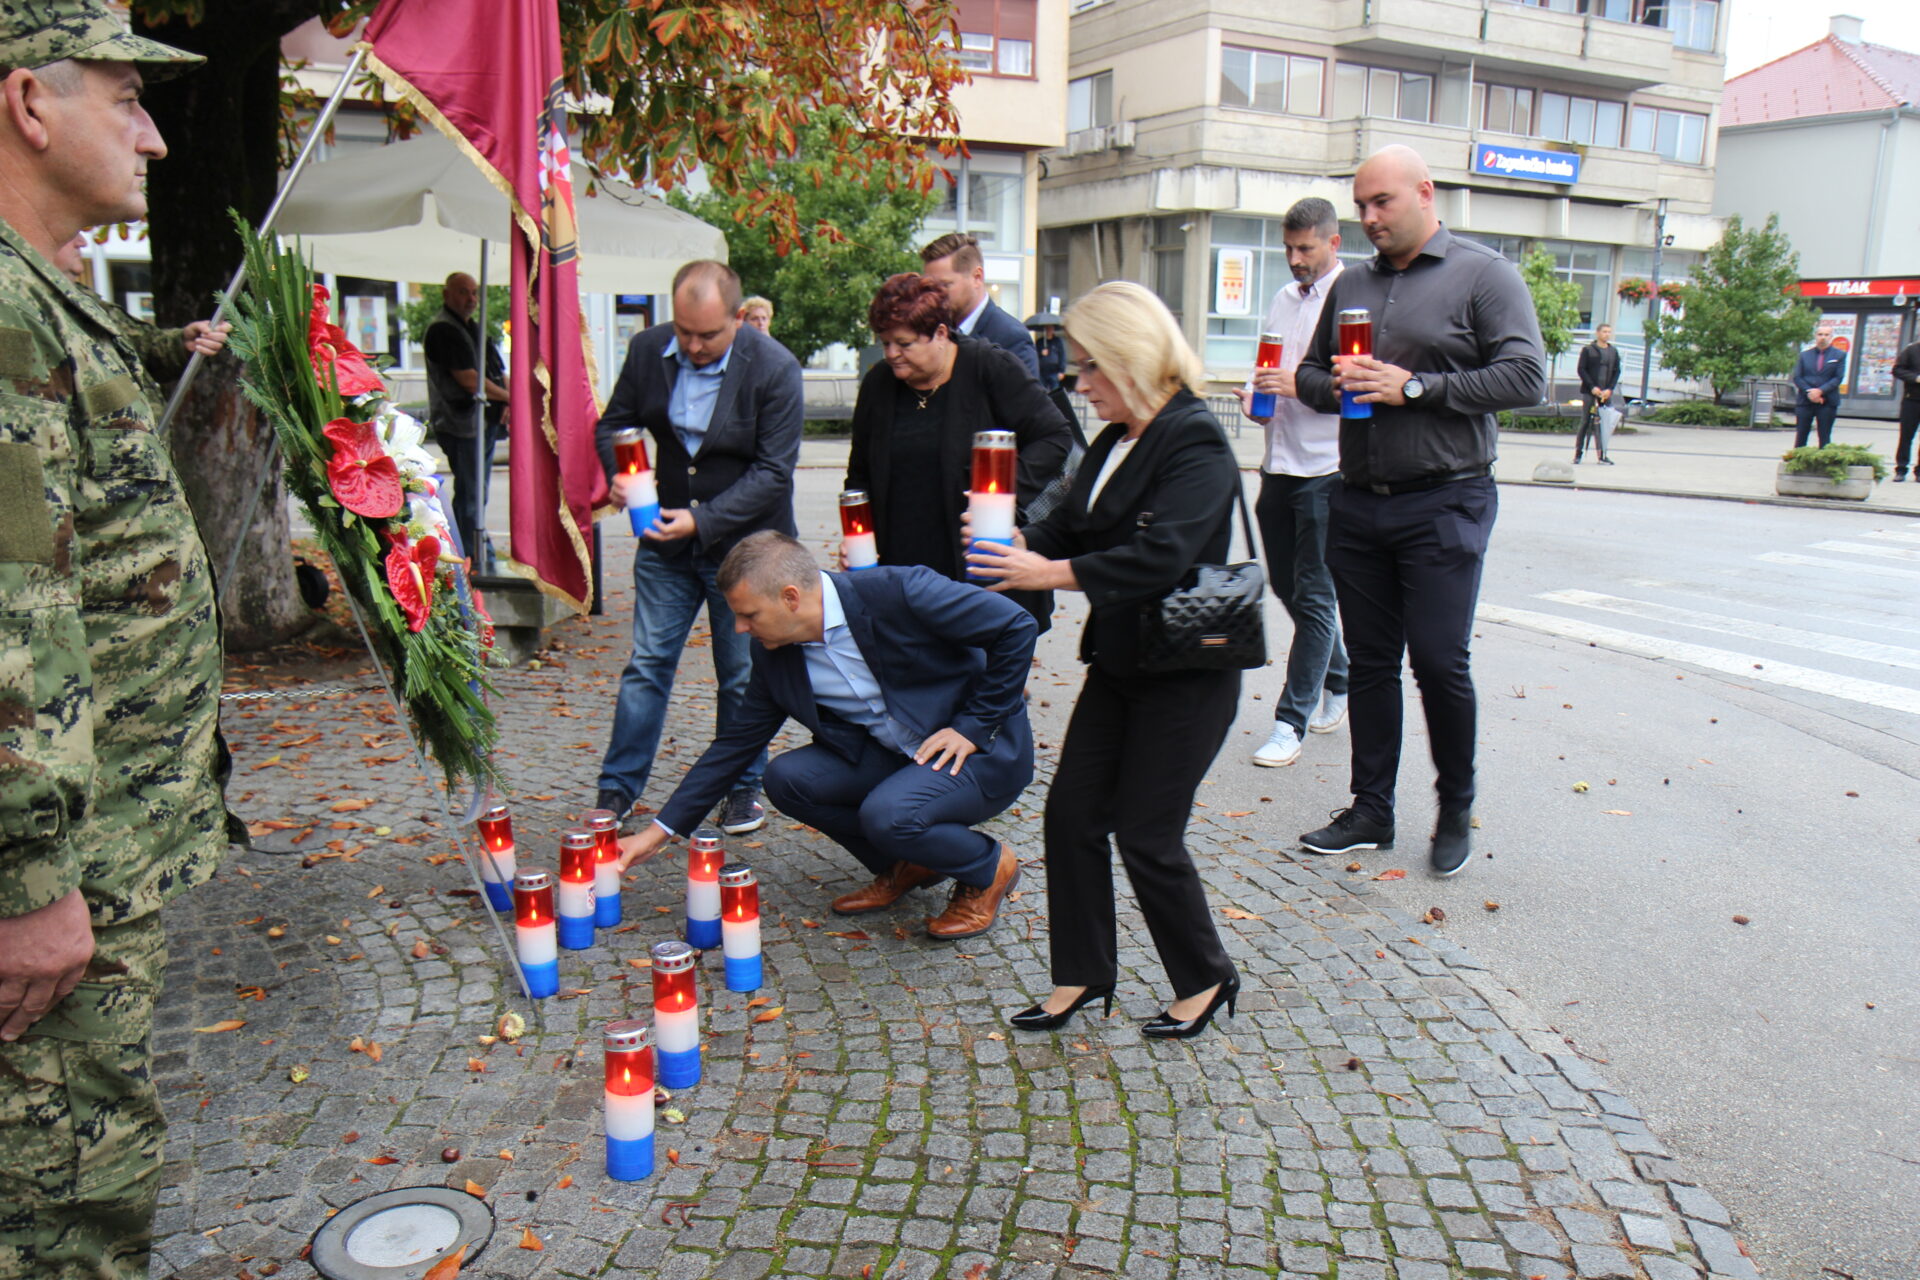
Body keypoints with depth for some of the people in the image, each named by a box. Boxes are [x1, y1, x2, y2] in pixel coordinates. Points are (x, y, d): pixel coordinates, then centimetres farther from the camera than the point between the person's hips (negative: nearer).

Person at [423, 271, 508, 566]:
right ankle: (479, 562, -4)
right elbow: (468, 380, -18)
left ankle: (481, 561, 22)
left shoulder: (474, 328, 20)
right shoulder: (443, 330, -10)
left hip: (486, 423, 10)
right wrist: (508, 397, -8)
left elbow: (499, 372, 19)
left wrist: (508, 403, -1)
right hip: (461, 424, -10)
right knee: (470, 496, -7)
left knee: (476, 495, 15)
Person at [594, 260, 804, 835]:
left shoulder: (775, 369, -17)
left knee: (742, 675, 8)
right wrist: (619, 473, -14)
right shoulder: (647, 350, -4)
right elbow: (612, 422, 9)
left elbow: (773, 472, -18)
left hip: (742, 545, -3)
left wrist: (703, 521, -26)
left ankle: (743, 788, 25)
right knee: (647, 664, 8)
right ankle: (617, 788, 18)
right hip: (665, 536, 4)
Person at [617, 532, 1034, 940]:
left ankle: (988, 867, 0)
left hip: (981, 749, -6)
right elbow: (736, 742, 5)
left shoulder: (898, 593, -24)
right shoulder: (776, 657, -4)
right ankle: (903, 865, 8)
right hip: (890, 755, 6)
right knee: (786, 778, -14)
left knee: (886, 814, -31)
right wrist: (660, 831, 4)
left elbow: (1016, 625, -19)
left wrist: (973, 725, -18)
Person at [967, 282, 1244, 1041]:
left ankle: (1205, 978, 23)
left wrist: (1048, 574, -28)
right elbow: (1072, 532, 13)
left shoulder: (1194, 444, -18)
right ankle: (1082, 973, 24)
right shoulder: (1113, 445, 10)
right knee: (1072, 812, 8)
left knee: (1146, 835, 0)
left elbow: (1158, 558, -29)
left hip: (1186, 673, -8)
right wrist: (1016, 541, -7)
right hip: (1118, 663, 9)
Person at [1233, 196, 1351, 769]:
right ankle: (1338, 678, 36)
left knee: (1313, 596, -4)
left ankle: (1292, 721, 2)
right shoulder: (1283, 301, 15)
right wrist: (1252, 395, 3)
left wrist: (1301, 387, -23)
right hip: (1279, 464, 8)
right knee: (1286, 585, 15)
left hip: (1326, 469, -8)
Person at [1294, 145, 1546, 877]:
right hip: (1357, 505, 5)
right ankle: (1371, 811, 19)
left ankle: (1456, 812, 16)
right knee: (1369, 662, 9)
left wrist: (1414, 387, -16)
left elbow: (1525, 378, -11)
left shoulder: (1484, 275, -2)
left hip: (1443, 507, -5)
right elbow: (1309, 373, 21)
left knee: (1439, 661, -4)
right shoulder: (1351, 287, 16)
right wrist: (1333, 384, -3)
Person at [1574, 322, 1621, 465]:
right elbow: (1581, 370, -4)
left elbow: (1616, 372, 10)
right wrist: (1592, 387, -12)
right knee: (1587, 421, -3)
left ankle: (1602, 455, 0)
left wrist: (1610, 389, -4)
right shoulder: (1588, 350, 1)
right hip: (1590, 391, -3)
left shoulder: (1614, 351, 11)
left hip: (1606, 393, 3)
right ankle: (1578, 453, 3)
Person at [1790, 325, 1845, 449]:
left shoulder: (1840, 355, 5)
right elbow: (1797, 377, 2)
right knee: (1800, 436, 2)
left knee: (1824, 438, 0)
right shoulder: (1804, 355, 10)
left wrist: (1820, 391, -16)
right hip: (1804, 401, 2)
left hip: (1827, 402, -1)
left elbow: (1837, 378, -4)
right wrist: (1809, 392, -12)